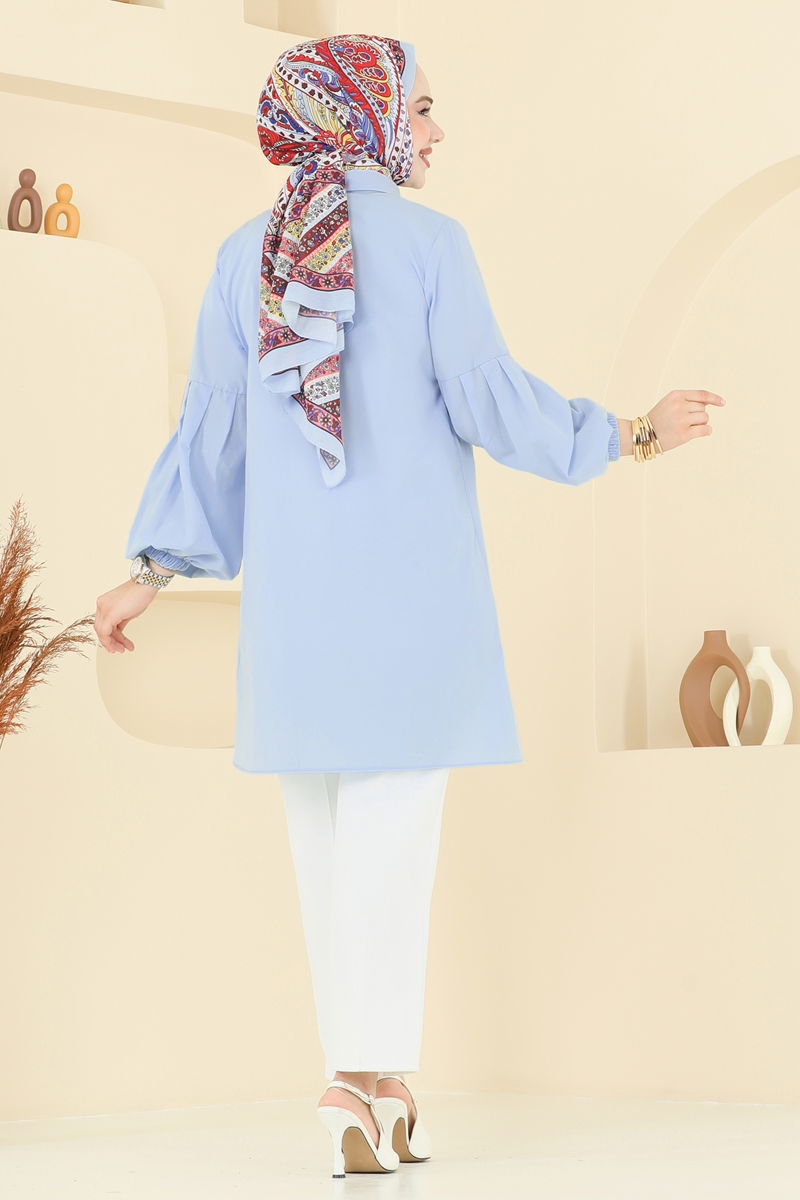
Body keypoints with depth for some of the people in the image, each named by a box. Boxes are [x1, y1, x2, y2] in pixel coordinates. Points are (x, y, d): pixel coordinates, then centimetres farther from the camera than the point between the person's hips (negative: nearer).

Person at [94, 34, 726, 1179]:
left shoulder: (244, 255, 8)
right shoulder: (429, 240, -4)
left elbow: (213, 431, 7)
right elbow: (488, 401, -9)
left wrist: (153, 572, 14)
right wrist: (636, 434, 2)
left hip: (292, 583, 4)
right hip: (411, 571, -4)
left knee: (327, 829, 10)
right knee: (393, 826, -4)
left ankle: (374, 1090, 12)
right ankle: (371, 1076, -13)